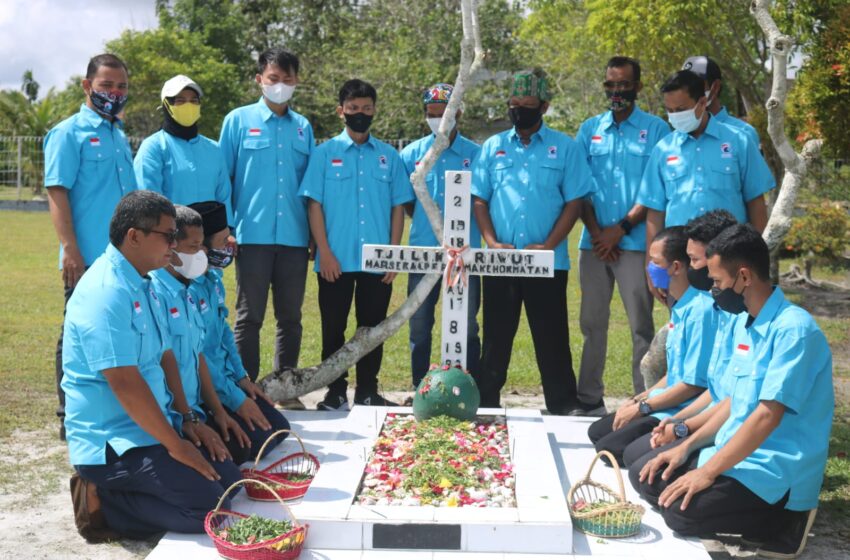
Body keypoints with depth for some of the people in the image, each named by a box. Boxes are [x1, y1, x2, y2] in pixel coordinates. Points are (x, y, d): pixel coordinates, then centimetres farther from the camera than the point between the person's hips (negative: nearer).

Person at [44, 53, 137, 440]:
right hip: (88, 258, -7)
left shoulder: (120, 136, 18)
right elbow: (57, 192, -11)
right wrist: (70, 250, -19)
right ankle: (71, 418, 8)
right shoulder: (68, 133, -4)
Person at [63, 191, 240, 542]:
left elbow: (163, 356, 16)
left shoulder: (142, 285, 10)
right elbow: (125, 384, -25)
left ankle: (109, 493, 7)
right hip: (112, 443, -10)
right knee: (209, 505, -19)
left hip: (150, 428, 10)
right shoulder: (107, 293, -21)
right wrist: (175, 445, -18)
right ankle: (102, 504, -4)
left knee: (230, 480, 6)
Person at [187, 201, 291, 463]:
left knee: (278, 426, 8)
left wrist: (241, 377, 10)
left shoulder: (213, 279, 6)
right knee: (251, 441, -18)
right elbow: (195, 357, -23)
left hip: (225, 380, 10)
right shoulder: (184, 289, -24)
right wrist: (236, 400, -17)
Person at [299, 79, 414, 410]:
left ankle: (367, 392, 20)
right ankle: (335, 393, 15)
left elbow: (398, 206, 9)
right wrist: (325, 253, -8)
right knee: (333, 329, 5)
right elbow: (314, 204, 0)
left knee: (373, 329, 8)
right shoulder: (325, 153, 4)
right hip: (336, 261, -2)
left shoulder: (389, 156, 9)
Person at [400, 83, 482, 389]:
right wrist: (428, 224, 5)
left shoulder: (476, 154, 3)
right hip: (423, 251, 2)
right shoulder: (411, 154, 7)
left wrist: (461, 225, -2)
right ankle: (419, 390, 18)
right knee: (419, 326, 7)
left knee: (466, 327, 3)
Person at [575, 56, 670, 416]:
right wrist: (595, 231, -4)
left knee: (641, 325, -2)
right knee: (592, 323, 8)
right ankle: (589, 401, 16)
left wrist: (621, 228, -10)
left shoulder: (655, 130, 3)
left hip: (635, 243, -3)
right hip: (594, 244, 4)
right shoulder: (590, 130, 13)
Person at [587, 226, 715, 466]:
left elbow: (694, 383, -22)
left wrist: (641, 407, -13)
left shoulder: (701, 310, -23)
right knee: (597, 431, 13)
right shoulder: (680, 307, 8)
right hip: (669, 405, 10)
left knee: (608, 448, -15)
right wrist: (639, 399, 9)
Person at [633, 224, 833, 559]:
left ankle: (782, 524, -3)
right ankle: (757, 516, 7)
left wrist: (708, 472, -22)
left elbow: (767, 416, -25)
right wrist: (687, 447, 7)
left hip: (777, 473, -9)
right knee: (649, 480, 4)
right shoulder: (744, 324, 8)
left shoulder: (793, 329, -21)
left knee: (682, 512, -24)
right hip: (736, 454, 9)